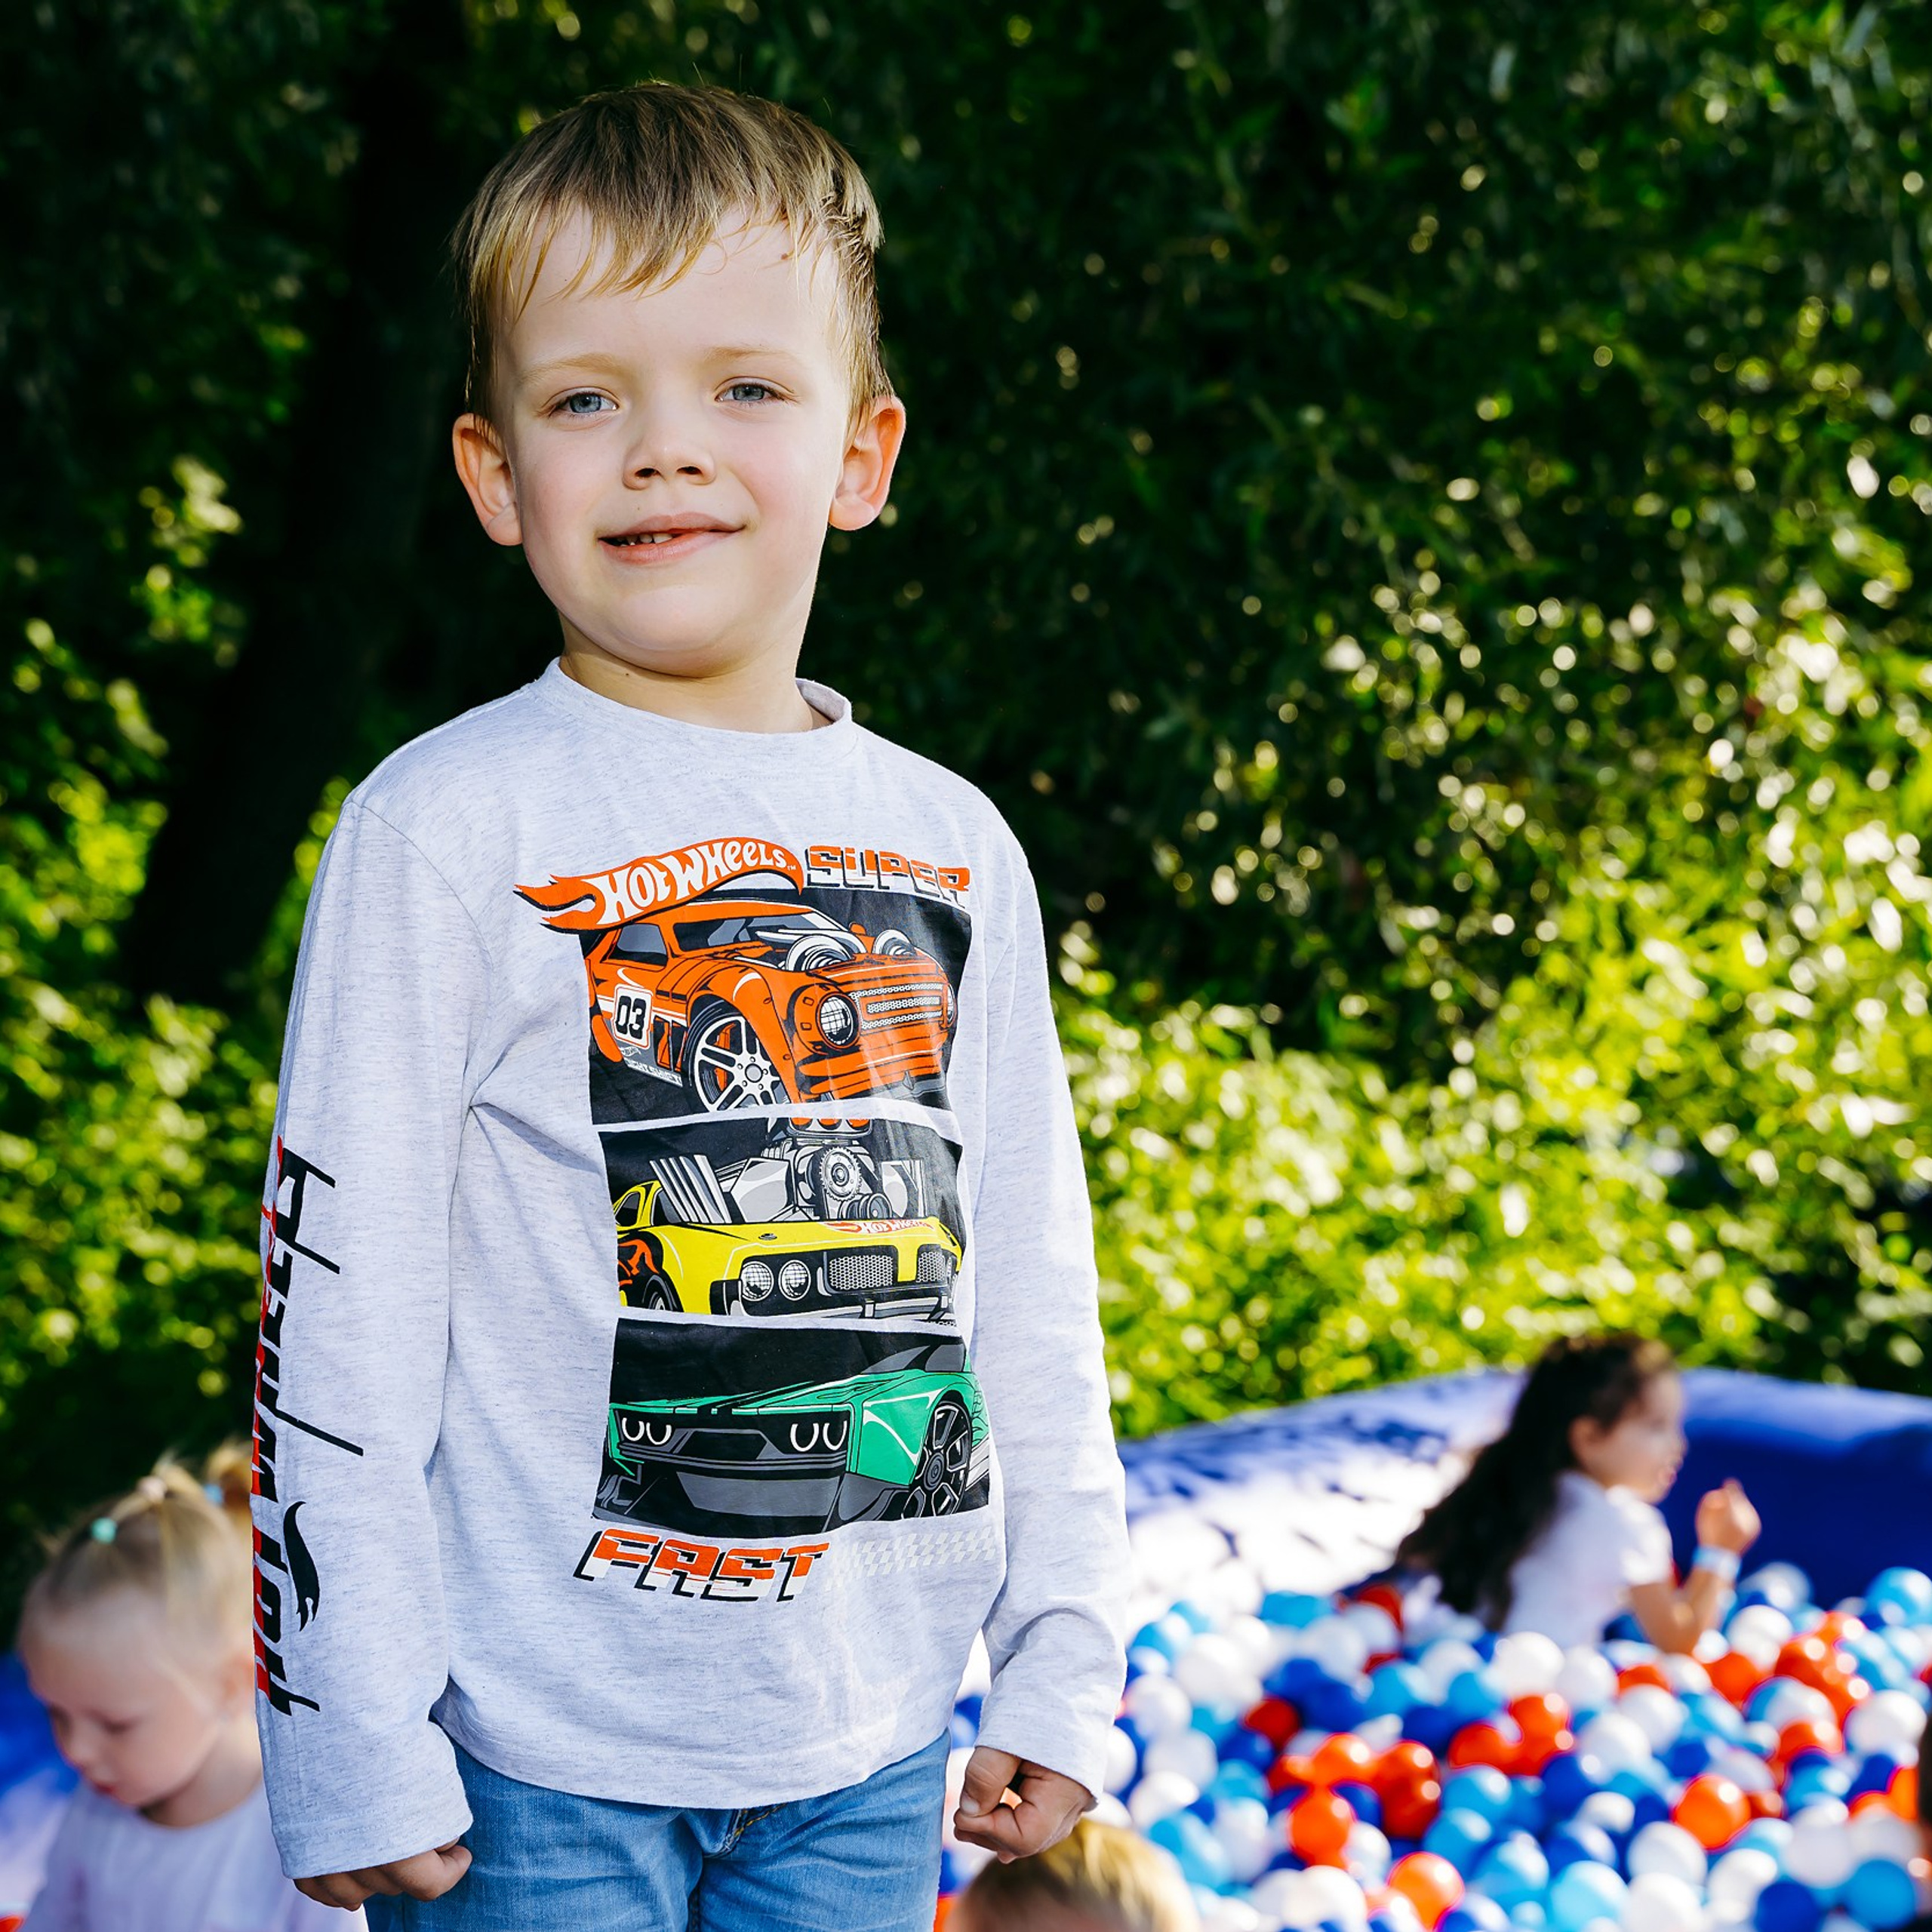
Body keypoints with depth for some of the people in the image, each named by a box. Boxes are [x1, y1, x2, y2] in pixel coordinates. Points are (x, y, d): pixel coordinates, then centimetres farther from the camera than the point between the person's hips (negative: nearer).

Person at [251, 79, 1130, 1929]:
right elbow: (337, 1307, -8)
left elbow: (1033, 1285, 12)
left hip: (873, 1747, 4)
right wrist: (354, 1748, -10)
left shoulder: (955, 849, 6)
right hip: (537, 1750, -4)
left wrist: (1062, 1668, 10)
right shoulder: (444, 831, -8)